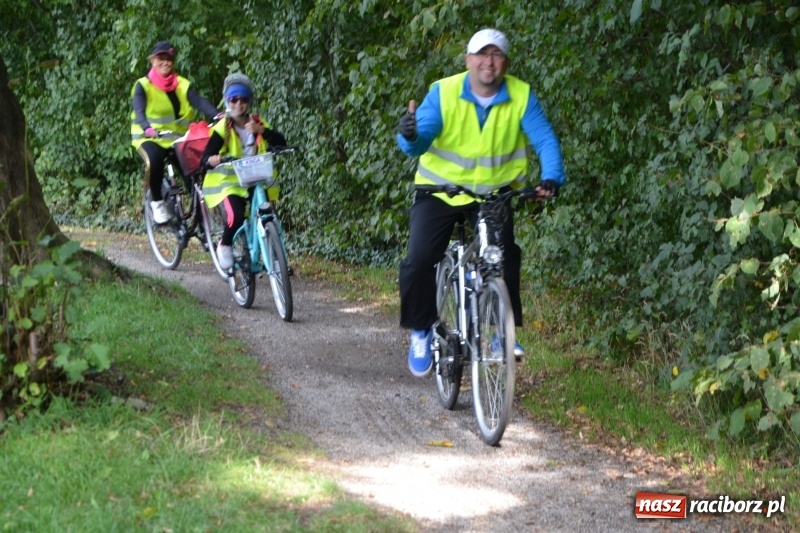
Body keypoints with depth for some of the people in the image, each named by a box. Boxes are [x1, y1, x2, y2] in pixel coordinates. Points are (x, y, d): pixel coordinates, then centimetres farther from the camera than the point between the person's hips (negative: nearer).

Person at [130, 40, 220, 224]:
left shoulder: (183, 85, 6)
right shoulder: (143, 85, -2)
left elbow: (200, 102, -11)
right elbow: (139, 111, -20)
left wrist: (219, 116, -32)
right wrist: (148, 128, -43)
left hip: (179, 139, 3)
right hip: (150, 138, -3)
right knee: (155, 160, -36)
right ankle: (157, 203, -16)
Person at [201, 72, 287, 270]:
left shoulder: (257, 123, 3)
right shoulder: (222, 128, -7)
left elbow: (281, 142, -13)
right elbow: (204, 157, -16)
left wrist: (261, 131, -30)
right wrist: (211, 160, -40)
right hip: (230, 181, -4)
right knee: (236, 215, -27)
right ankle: (224, 246, 2)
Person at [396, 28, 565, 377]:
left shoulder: (521, 96, -12)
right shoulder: (443, 93, -16)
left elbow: (545, 140, -15)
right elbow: (417, 145, -21)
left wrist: (551, 178, -34)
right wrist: (410, 137, -46)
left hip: (493, 192, 1)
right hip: (440, 190, -1)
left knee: (504, 256, -17)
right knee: (419, 260, -14)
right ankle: (421, 331, 7)